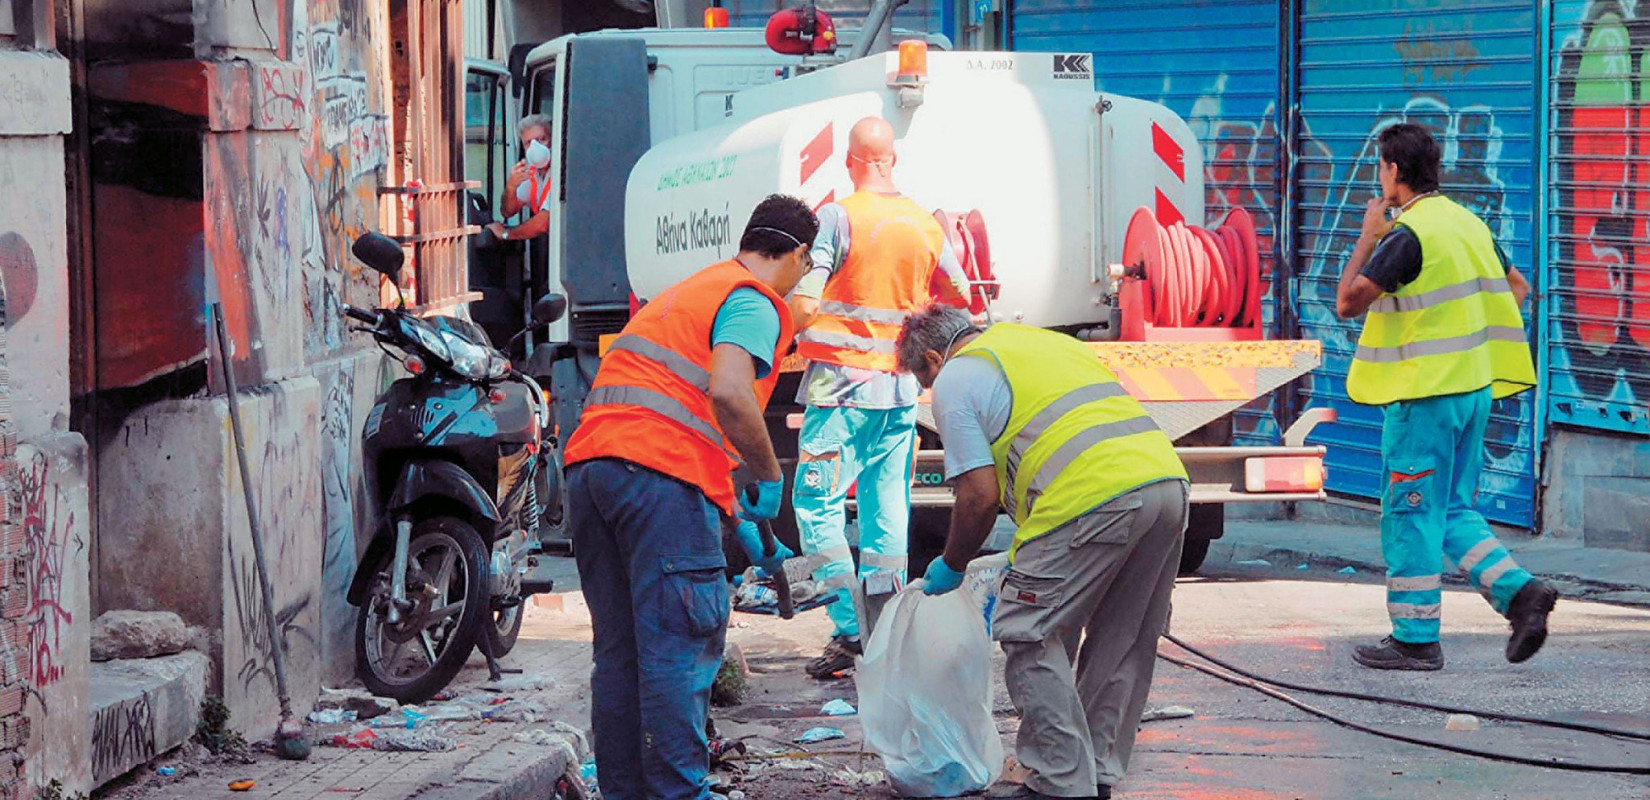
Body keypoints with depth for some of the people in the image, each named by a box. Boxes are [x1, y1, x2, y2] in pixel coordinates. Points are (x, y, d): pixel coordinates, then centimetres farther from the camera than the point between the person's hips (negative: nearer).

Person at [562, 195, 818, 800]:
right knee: (680, 652, -6)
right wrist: (769, 478, -4)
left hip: (589, 467, 9)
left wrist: (742, 524, 36)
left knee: (620, 651, 12)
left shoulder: (685, 292, 31)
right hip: (661, 477, -8)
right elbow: (728, 394, -18)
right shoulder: (756, 302, 1)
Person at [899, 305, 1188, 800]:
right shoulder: (1045, 340, 33)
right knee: (1122, 642, 19)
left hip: (1095, 500, -8)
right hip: (1168, 479, 8)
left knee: (1029, 636, 4)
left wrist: (951, 567, 16)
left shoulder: (955, 379, 8)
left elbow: (980, 495, -1)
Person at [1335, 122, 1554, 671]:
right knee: (1452, 510, 16)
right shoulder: (1469, 224, 11)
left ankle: (1415, 639, 3)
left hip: (1425, 393, -8)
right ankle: (1517, 590, 0)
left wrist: (1367, 238, -6)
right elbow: (1518, 288, 22)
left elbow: (1347, 302, -16)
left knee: (1411, 513, 0)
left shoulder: (1408, 235, -16)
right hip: (1474, 388, 8)